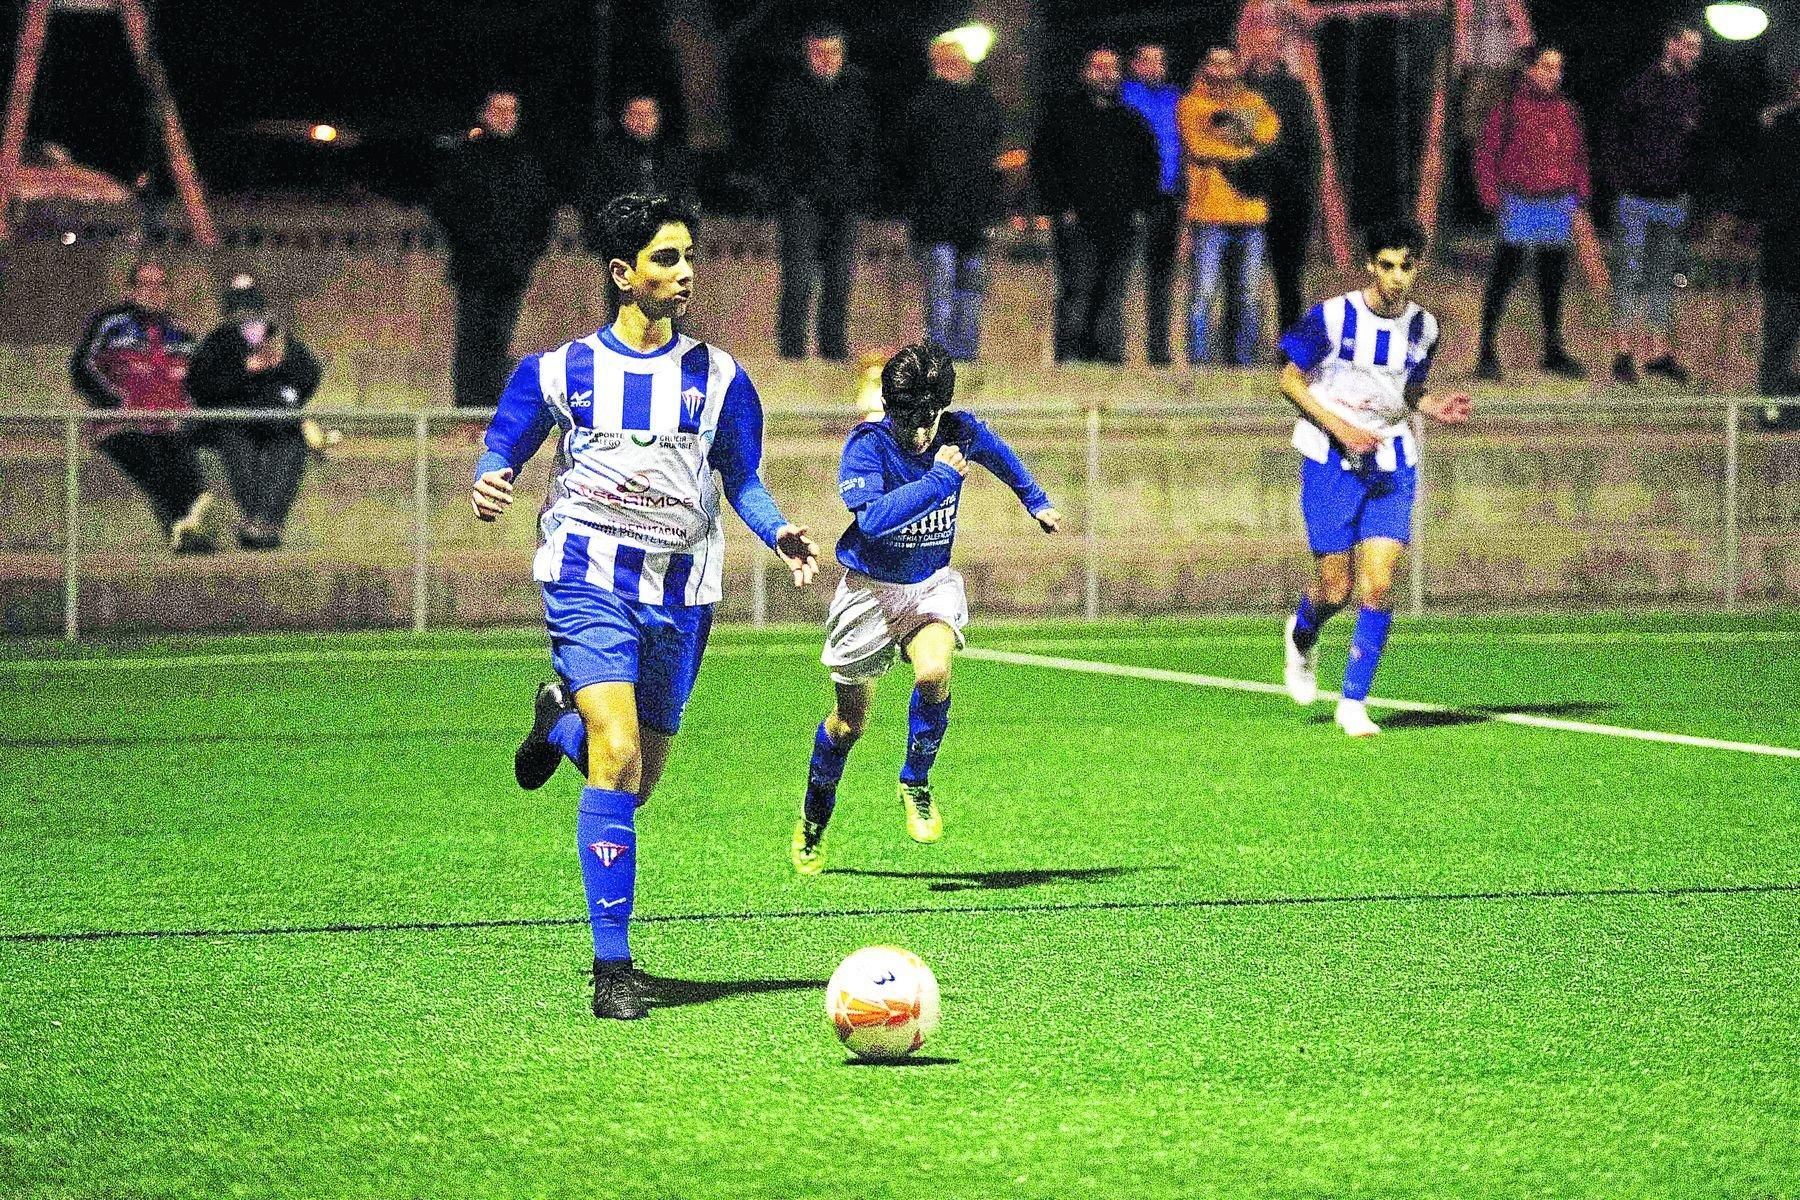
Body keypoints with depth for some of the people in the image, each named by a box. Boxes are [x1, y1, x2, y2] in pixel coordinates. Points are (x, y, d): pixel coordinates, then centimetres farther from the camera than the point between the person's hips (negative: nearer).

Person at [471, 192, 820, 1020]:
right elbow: (503, 448, 11)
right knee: (617, 754, -21)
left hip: (679, 594, 3)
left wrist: (777, 533, -8)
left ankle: (562, 722, 49)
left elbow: (742, 481, 12)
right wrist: (490, 484, -13)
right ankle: (612, 968, -17)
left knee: (638, 784, 11)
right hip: (588, 582, -3)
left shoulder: (717, 379, 6)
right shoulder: (560, 371, 2)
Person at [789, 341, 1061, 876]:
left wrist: (1036, 501, 29)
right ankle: (813, 822, 34)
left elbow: (1000, 455, 15)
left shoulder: (962, 432, -11)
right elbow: (873, 517, -39)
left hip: (931, 584, 2)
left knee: (934, 672, -30)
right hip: (870, 587, -2)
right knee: (849, 723, 8)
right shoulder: (867, 443, -23)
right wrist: (940, 478, -37)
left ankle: (916, 783, -5)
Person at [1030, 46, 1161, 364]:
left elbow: (1149, 166, 23)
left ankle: (1108, 356, 6)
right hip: (1077, 221, -4)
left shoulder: (1131, 120, 16)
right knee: (1077, 290, -9)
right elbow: (1042, 162, 1)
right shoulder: (1063, 114, 4)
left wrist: (1139, 205, 10)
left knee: (1112, 294, 3)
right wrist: (1061, 207, -6)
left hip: (1123, 223, 4)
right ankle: (1070, 357, -8)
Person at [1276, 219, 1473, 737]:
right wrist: (1339, 427, -16)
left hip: (1391, 463, 3)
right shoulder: (1332, 316, -11)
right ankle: (1302, 636, 36)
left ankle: (1354, 703, 0)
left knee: (1378, 585, -10)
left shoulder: (1422, 328, 2)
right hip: (1330, 461, -3)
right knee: (1335, 589, -1)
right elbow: (1290, 379, -4)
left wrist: (1431, 405, -5)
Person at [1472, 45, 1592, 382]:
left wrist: (1581, 191, 8)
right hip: (1520, 204, -5)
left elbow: (1578, 152, 18)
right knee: (1505, 275, -5)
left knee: (1554, 278, 11)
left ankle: (1553, 351, 22)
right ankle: (1487, 350, 1)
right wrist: (1491, 194, -12)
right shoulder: (1510, 107, -7)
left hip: (1558, 205, 5)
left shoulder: (1565, 109, 8)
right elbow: (1486, 152, -6)